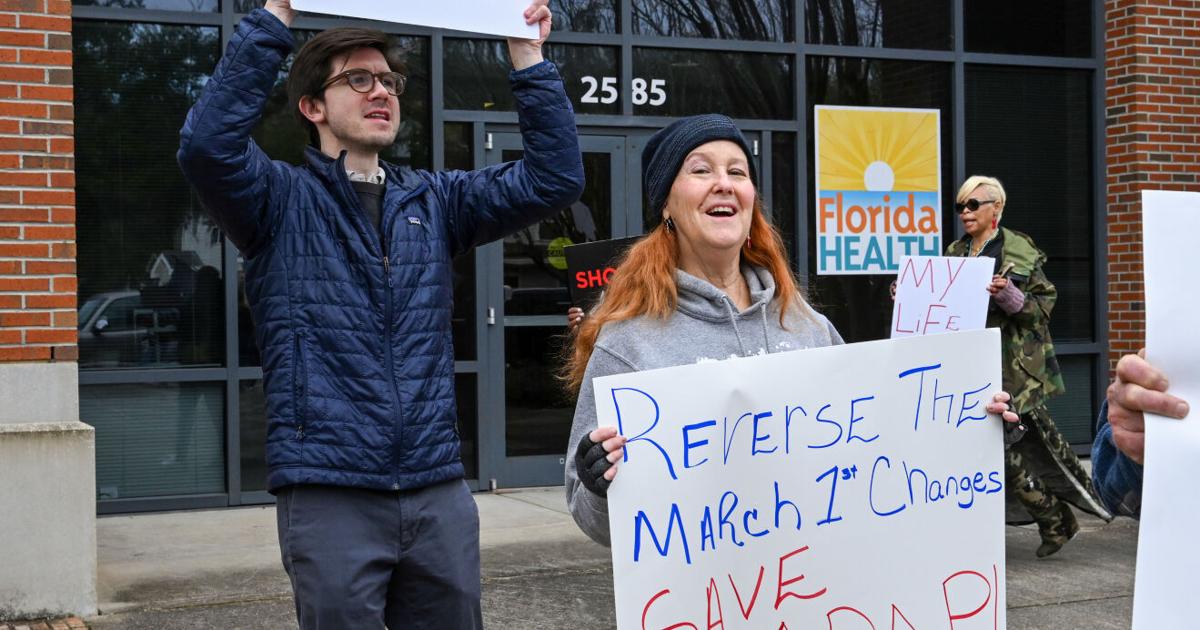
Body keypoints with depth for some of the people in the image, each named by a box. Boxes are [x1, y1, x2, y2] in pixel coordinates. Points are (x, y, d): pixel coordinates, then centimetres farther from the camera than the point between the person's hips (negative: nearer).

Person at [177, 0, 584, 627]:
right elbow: (207, 146, -18)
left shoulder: (434, 200, 13)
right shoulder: (282, 200, 1)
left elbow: (553, 178, 5)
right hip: (329, 496, -4)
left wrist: (527, 54, -2)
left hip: (439, 492, 4)